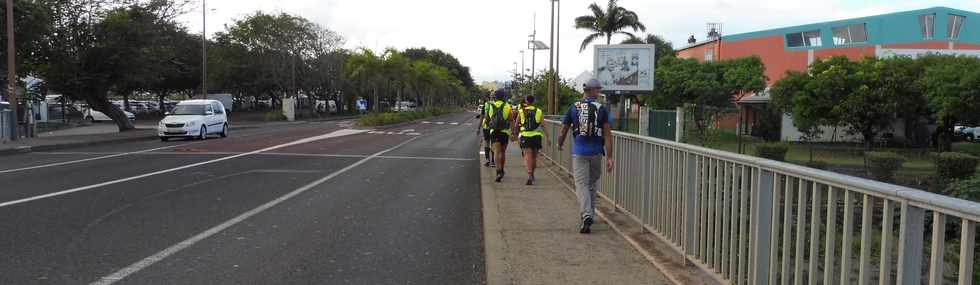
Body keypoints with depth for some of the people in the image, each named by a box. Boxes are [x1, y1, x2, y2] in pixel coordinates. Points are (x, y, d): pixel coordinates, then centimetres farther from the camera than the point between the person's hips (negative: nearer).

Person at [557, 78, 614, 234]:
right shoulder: (601, 109, -2)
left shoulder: (574, 108, 1)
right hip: (596, 152, 1)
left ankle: (587, 216, -19)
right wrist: (609, 157, -5)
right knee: (592, 184, 17)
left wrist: (560, 144, 29)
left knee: (581, 185, -2)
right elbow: (607, 135, -6)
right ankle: (590, 214, 26)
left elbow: (564, 130, 8)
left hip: (579, 151, -1)